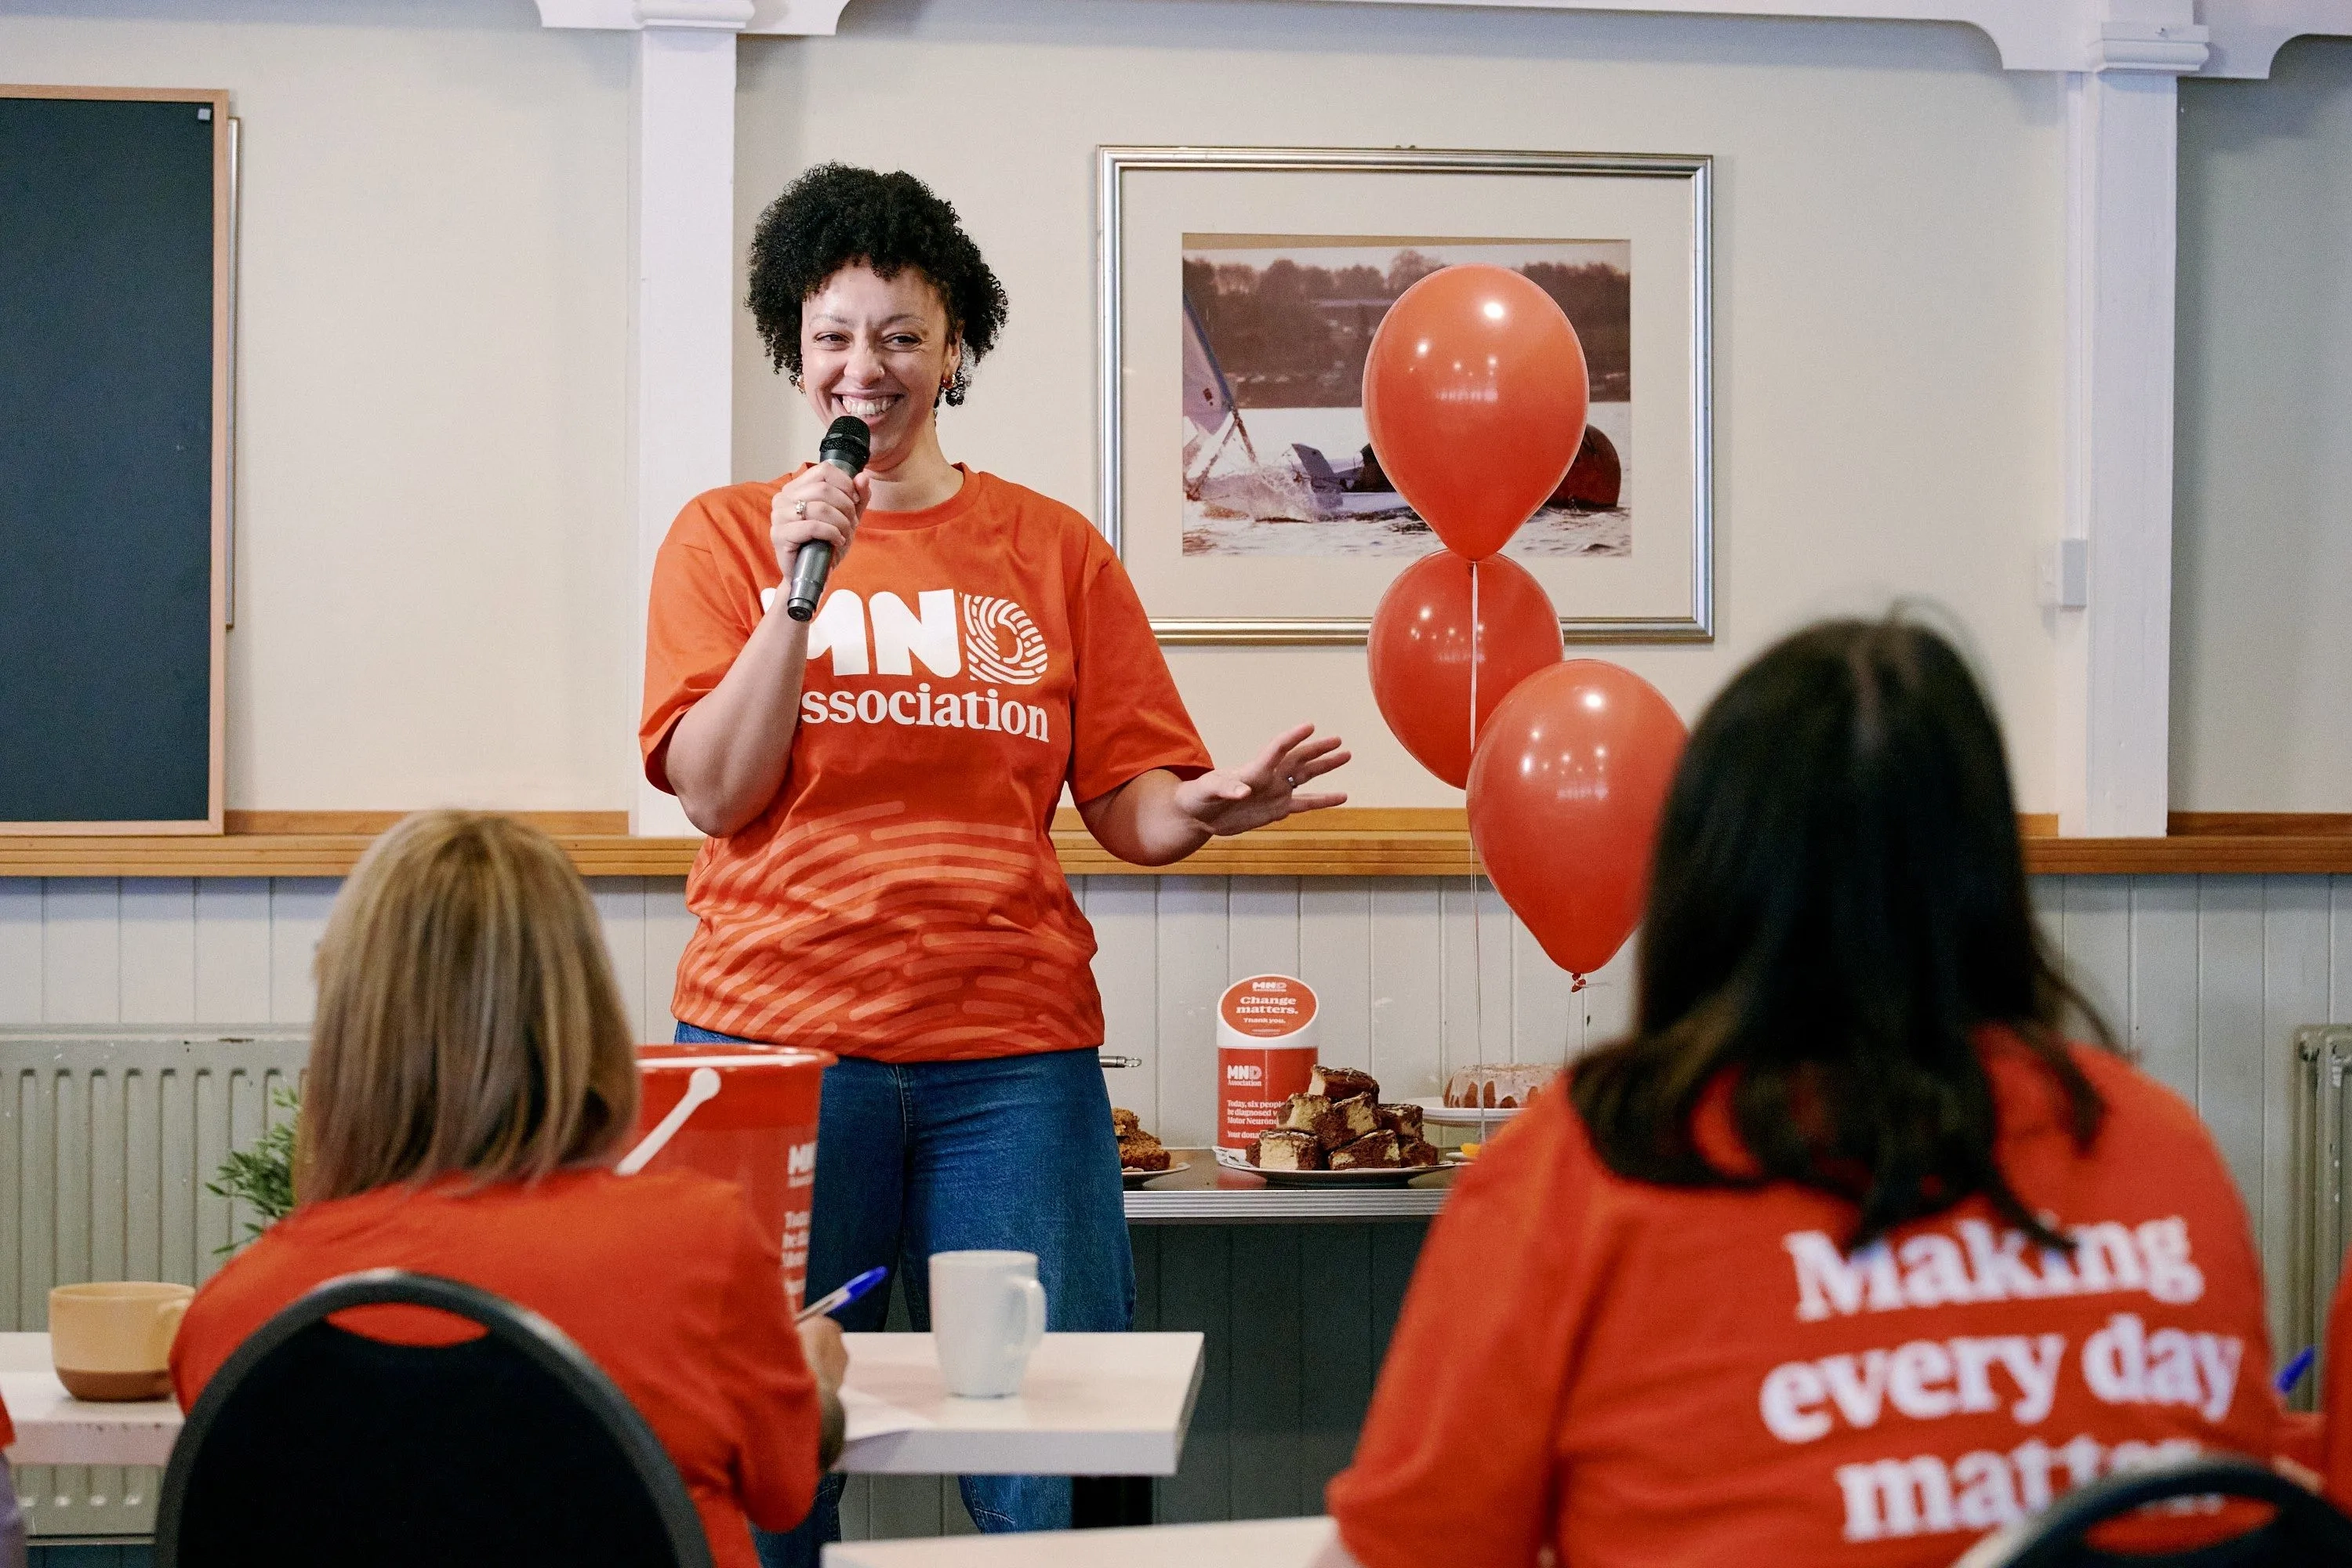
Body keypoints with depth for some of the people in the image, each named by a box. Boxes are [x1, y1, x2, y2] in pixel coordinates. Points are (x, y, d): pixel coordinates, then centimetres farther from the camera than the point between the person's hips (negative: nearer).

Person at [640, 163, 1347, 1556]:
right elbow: (717, 794, -1)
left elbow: (1129, 806, 8)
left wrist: (1208, 809, -14)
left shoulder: (1053, 550, 12)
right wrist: (799, 587, -9)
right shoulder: (726, 536, 9)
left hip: (1010, 1048, 1)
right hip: (780, 1039, -1)